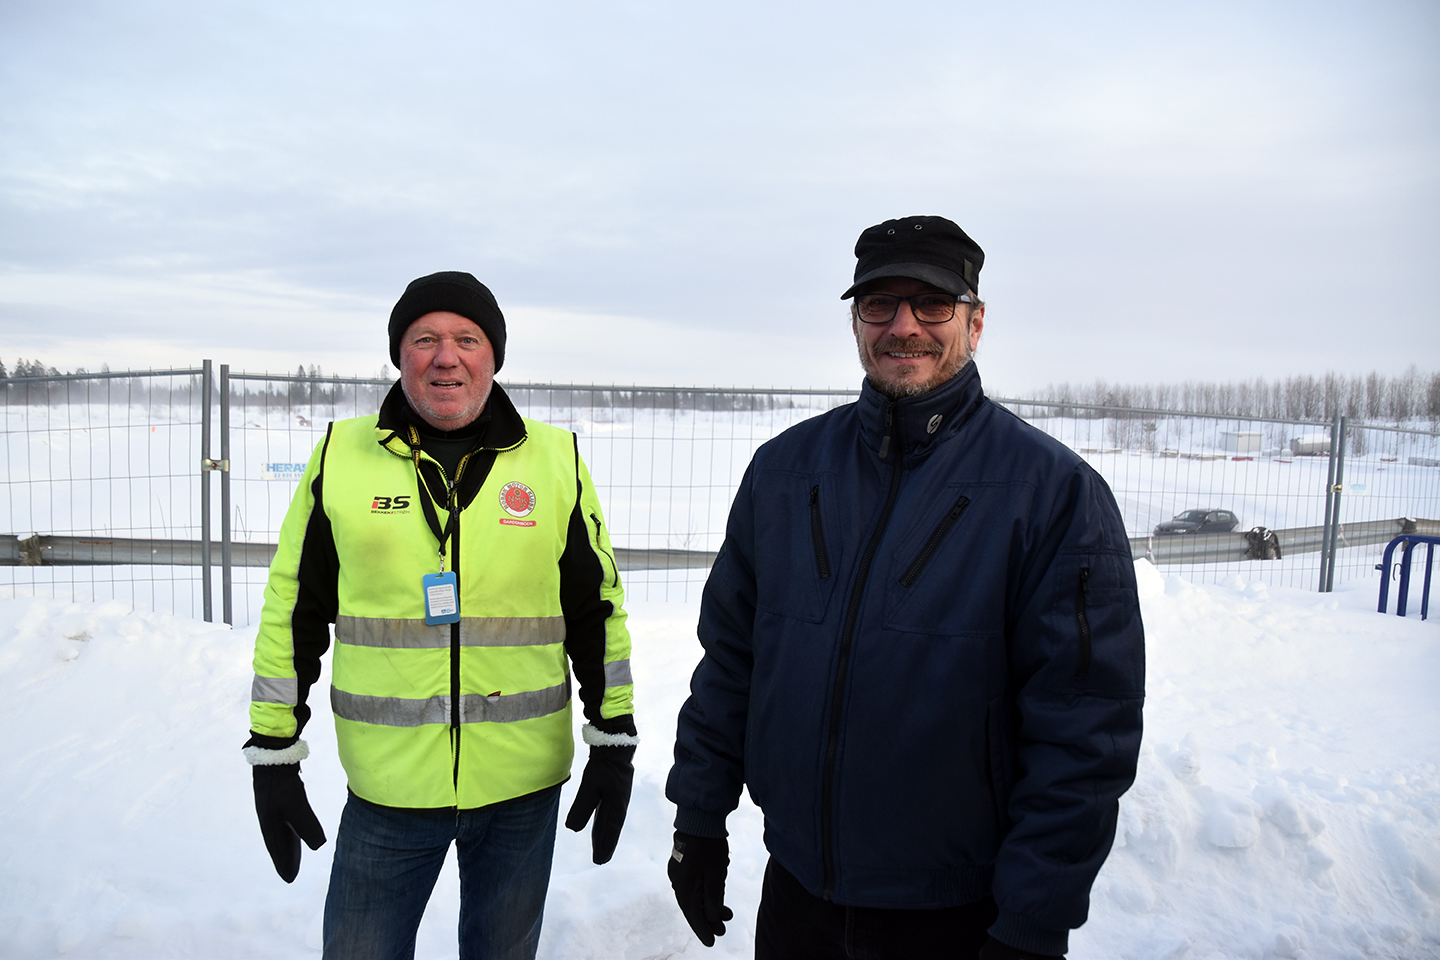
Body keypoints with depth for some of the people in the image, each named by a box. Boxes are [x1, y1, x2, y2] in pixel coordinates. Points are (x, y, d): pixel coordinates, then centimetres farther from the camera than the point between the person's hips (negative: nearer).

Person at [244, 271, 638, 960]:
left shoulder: (556, 460, -1)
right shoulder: (340, 456, -1)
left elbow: (598, 609, 4)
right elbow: (292, 612, 4)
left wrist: (613, 744, 3)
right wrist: (273, 755, 4)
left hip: (523, 789, 1)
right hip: (385, 790, 0)